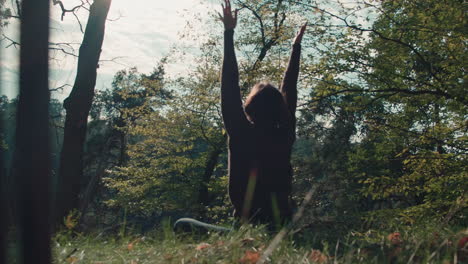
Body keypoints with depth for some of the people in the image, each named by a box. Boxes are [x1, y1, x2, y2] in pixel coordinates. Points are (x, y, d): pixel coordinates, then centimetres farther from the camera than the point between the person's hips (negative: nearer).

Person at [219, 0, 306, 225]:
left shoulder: (243, 135, -7)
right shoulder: (285, 137, 3)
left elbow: (230, 89, -6)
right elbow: (289, 92, 15)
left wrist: (229, 33, -2)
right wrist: (296, 47, 24)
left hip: (247, 222, -4)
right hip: (281, 225, 5)